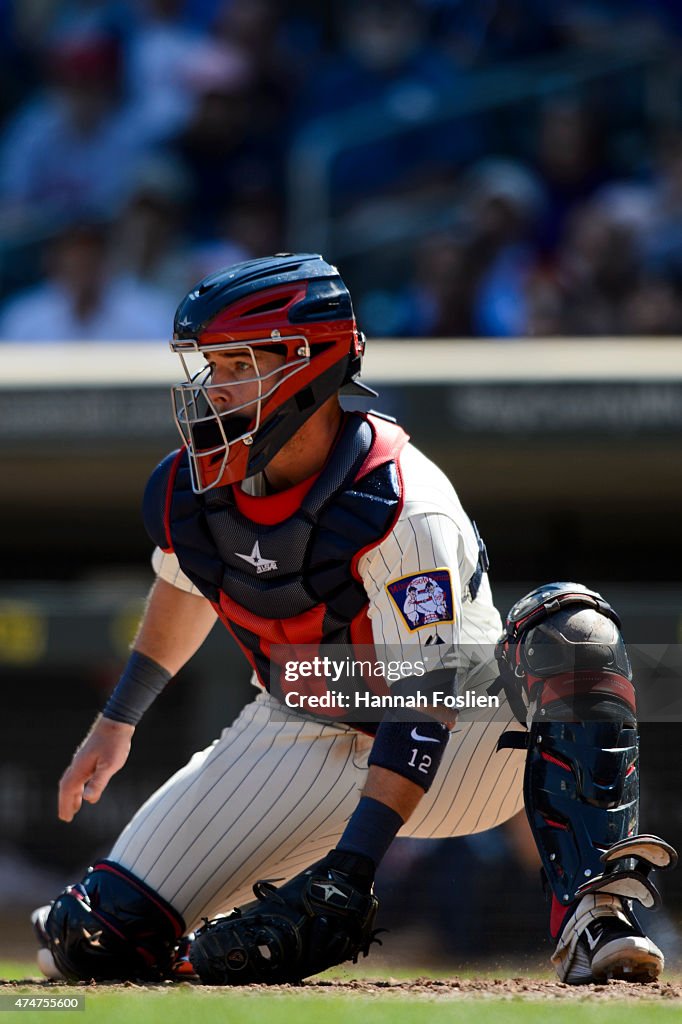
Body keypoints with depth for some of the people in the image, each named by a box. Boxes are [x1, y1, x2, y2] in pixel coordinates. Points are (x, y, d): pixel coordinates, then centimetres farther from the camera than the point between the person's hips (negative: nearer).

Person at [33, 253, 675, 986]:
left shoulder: (400, 507, -29)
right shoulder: (187, 492, -10)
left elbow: (422, 708, -33)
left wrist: (349, 868, -42)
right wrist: (116, 723, 27)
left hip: (452, 745, -4)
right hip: (304, 752, 5)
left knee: (569, 630, -37)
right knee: (91, 941, -12)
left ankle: (591, 913, -36)